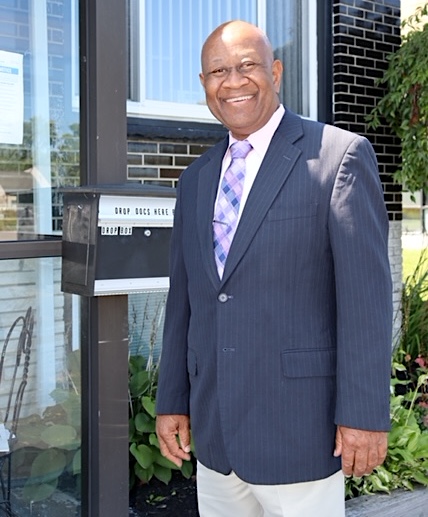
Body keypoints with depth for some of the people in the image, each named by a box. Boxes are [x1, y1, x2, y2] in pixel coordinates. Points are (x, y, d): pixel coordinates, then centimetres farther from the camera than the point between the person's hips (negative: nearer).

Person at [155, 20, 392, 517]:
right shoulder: (196, 178, 12)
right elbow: (183, 298, 13)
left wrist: (363, 414, -14)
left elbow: (366, 294, -11)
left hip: (298, 434, -5)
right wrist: (171, 401, 12)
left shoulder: (340, 155, -6)